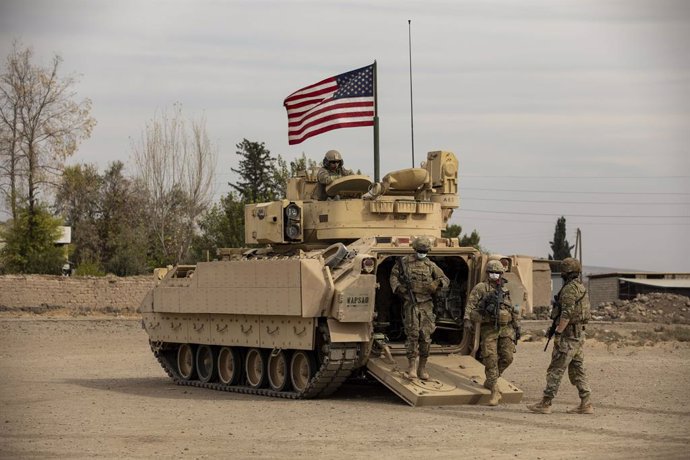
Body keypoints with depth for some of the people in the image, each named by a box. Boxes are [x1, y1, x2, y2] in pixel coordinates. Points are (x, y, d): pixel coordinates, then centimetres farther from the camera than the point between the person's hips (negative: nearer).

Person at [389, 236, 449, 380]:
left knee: (426, 337, 2)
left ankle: (422, 368, 12)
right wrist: (397, 287, -6)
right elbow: (394, 275, 13)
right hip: (410, 304, -2)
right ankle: (411, 368, -7)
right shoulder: (404, 262, 3)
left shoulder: (431, 265, 8)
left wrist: (437, 283, -11)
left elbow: (445, 279, 10)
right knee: (412, 335, -9)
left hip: (426, 305, 2)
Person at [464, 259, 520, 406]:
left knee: (507, 357, -3)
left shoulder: (505, 290, 15)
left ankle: (489, 381, 19)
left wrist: (517, 327, 18)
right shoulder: (480, 288, 0)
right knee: (490, 359, -7)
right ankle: (494, 391, -2)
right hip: (489, 328, -4)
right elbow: (470, 304, -9)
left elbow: (513, 310, 21)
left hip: (506, 328, 4)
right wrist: (467, 319, -23)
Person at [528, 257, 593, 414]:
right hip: (579, 334, 10)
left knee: (556, 369, -7)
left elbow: (567, 313, -22)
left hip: (568, 335, -10)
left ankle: (545, 403, -6)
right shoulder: (581, 288, 17)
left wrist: (558, 332, -22)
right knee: (577, 370, 11)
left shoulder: (569, 289, -14)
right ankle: (585, 404, 8)